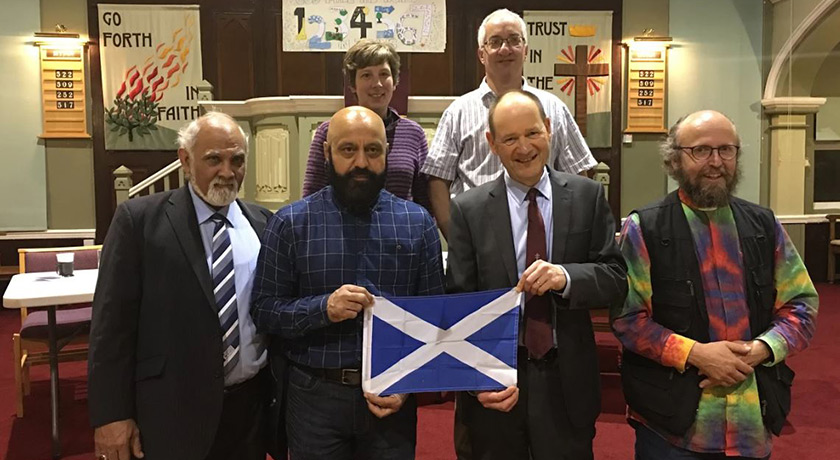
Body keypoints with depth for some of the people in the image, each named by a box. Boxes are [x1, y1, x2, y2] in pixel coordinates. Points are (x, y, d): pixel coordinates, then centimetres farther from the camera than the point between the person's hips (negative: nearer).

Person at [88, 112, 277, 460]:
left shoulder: (264, 224, 5)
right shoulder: (139, 219, -6)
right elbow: (112, 320, -7)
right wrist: (111, 414, -9)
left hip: (252, 404, 4)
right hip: (172, 411, -3)